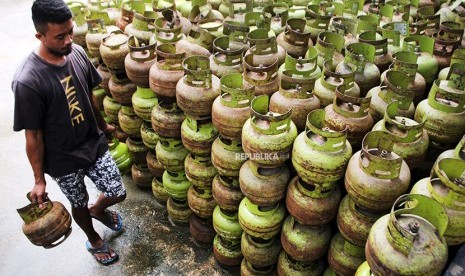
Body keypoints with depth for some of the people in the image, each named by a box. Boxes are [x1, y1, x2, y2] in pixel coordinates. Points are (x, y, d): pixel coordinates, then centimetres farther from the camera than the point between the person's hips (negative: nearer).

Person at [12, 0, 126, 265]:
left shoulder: (77, 52, -10)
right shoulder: (27, 81, -28)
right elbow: (33, 136, -18)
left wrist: (103, 125, 20)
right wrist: (39, 180, -9)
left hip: (95, 144, 5)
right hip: (64, 160, -4)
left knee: (118, 193, 12)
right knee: (79, 205, 19)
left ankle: (98, 210, 49)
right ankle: (95, 241, 50)